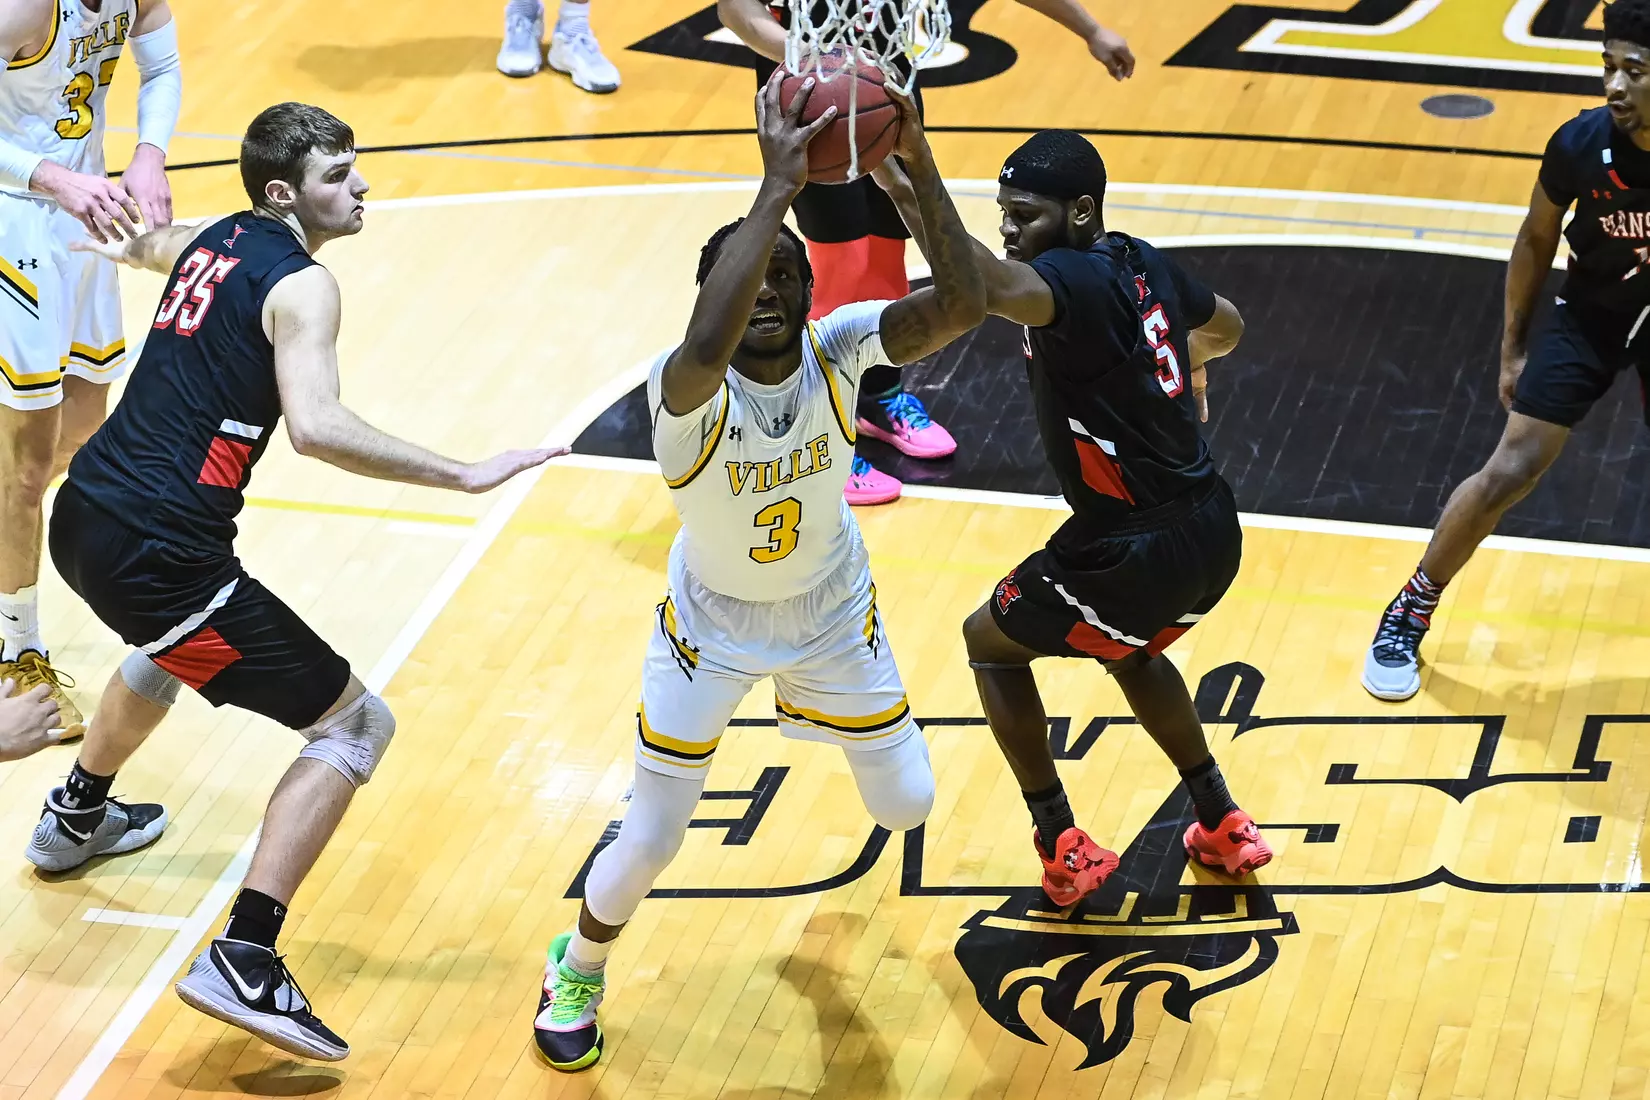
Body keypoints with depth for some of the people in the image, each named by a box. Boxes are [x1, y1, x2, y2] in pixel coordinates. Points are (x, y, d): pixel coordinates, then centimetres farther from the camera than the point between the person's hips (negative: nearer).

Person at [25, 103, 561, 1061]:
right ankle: (244, 963, -12)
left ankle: (77, 819, 62)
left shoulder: (210, 241, 14)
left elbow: (147, 247, 41)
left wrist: (130, 250, 66)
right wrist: (464, 475, -27)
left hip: (83, 518, 9)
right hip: (160, 552, -9)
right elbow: (316, 426, -29)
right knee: (355, 724, -2)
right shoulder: (300, 286, -12)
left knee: (176, 642, 43)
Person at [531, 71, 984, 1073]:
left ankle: (815, 710, 49)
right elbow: (707, 347, -63)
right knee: (651, 845, 2)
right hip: (713, 625, -3)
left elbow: (963, 306, -42)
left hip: (831, 611, 3)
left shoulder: (838, 349, -26)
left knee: (909, 806, 14)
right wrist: (779, 187, -63)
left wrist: (920, 167, -53)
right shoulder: (688, 392, -37)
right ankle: (580, 968, 36)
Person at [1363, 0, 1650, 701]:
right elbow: (1536, 239, -5)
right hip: (1590, 315, 0)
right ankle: (1409, 614, 9)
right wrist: (1513, 347, 0)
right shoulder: (1582, 144, -24)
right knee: (1509, 472, -6)